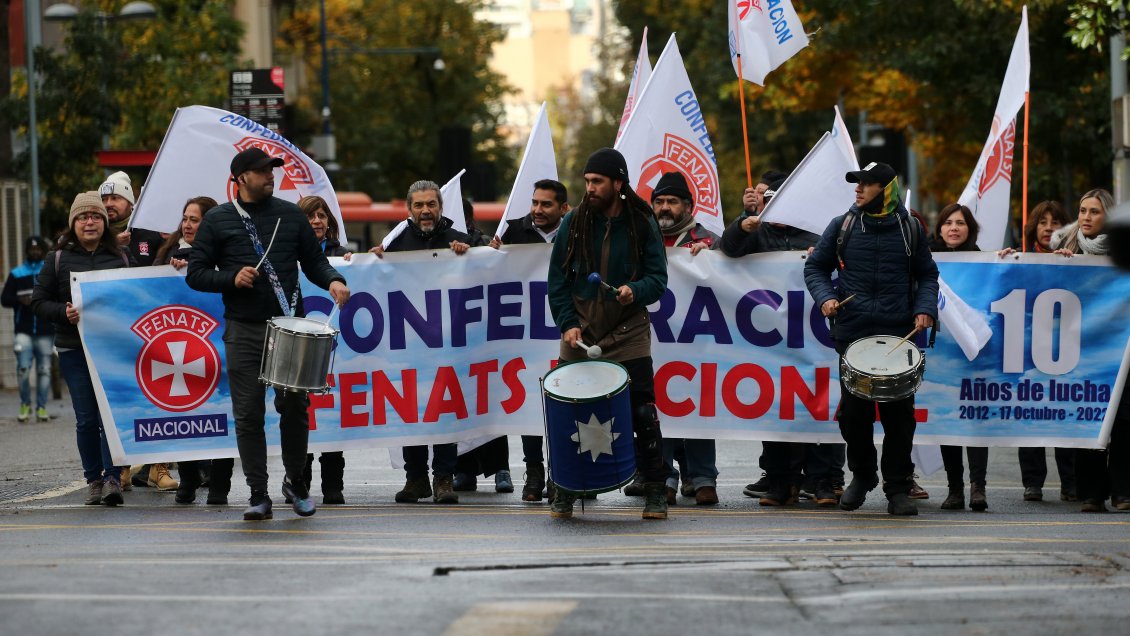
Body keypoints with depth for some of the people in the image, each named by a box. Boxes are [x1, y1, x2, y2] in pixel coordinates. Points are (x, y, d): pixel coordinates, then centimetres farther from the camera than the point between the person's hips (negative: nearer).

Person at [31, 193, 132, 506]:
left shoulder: (120, 257, 9)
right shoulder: (58, 258, 6)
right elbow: (38, 301, 5)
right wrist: (63, 313, -13)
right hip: (74, 350, 0)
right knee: (86, 419, 2)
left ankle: (113, 478, -10)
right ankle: (93, 479, 12)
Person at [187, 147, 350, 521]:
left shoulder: (290, 215, 11)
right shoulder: (218, 221, 5)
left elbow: (313, 261, 14)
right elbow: (196, 274, 5)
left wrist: (332, 280, -6)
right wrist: (231, 279, -11)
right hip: (243, 332, -1)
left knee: (295, 408, 2)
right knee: (249, 415, -2)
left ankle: (295, 482, 23)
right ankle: (258, 496, 5)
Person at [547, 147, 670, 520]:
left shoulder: (642, 224, 0)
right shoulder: (574, 223, 3)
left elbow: (658, 278, -1)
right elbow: (558, 279, 6)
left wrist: (636, 290, -22)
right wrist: (567, 324, -5)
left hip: (628, 334, -1)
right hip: (580, 333, 1)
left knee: (643, 412, -4)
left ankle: (655, 492, 6)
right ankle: (564, 493, 12)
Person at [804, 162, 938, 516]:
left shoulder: (910, 230, 7)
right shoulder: (842, 227, 7)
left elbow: (927, 275, 14)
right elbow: (815, 267, 12)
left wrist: (925, 309, -3)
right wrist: (825, 298, -7)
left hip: (899, 336, -1)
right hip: (853, 334, 1)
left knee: (899, 414, -2)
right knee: (854, 411, 5)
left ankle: (898, 488, 6)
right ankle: (862, 476, 25)